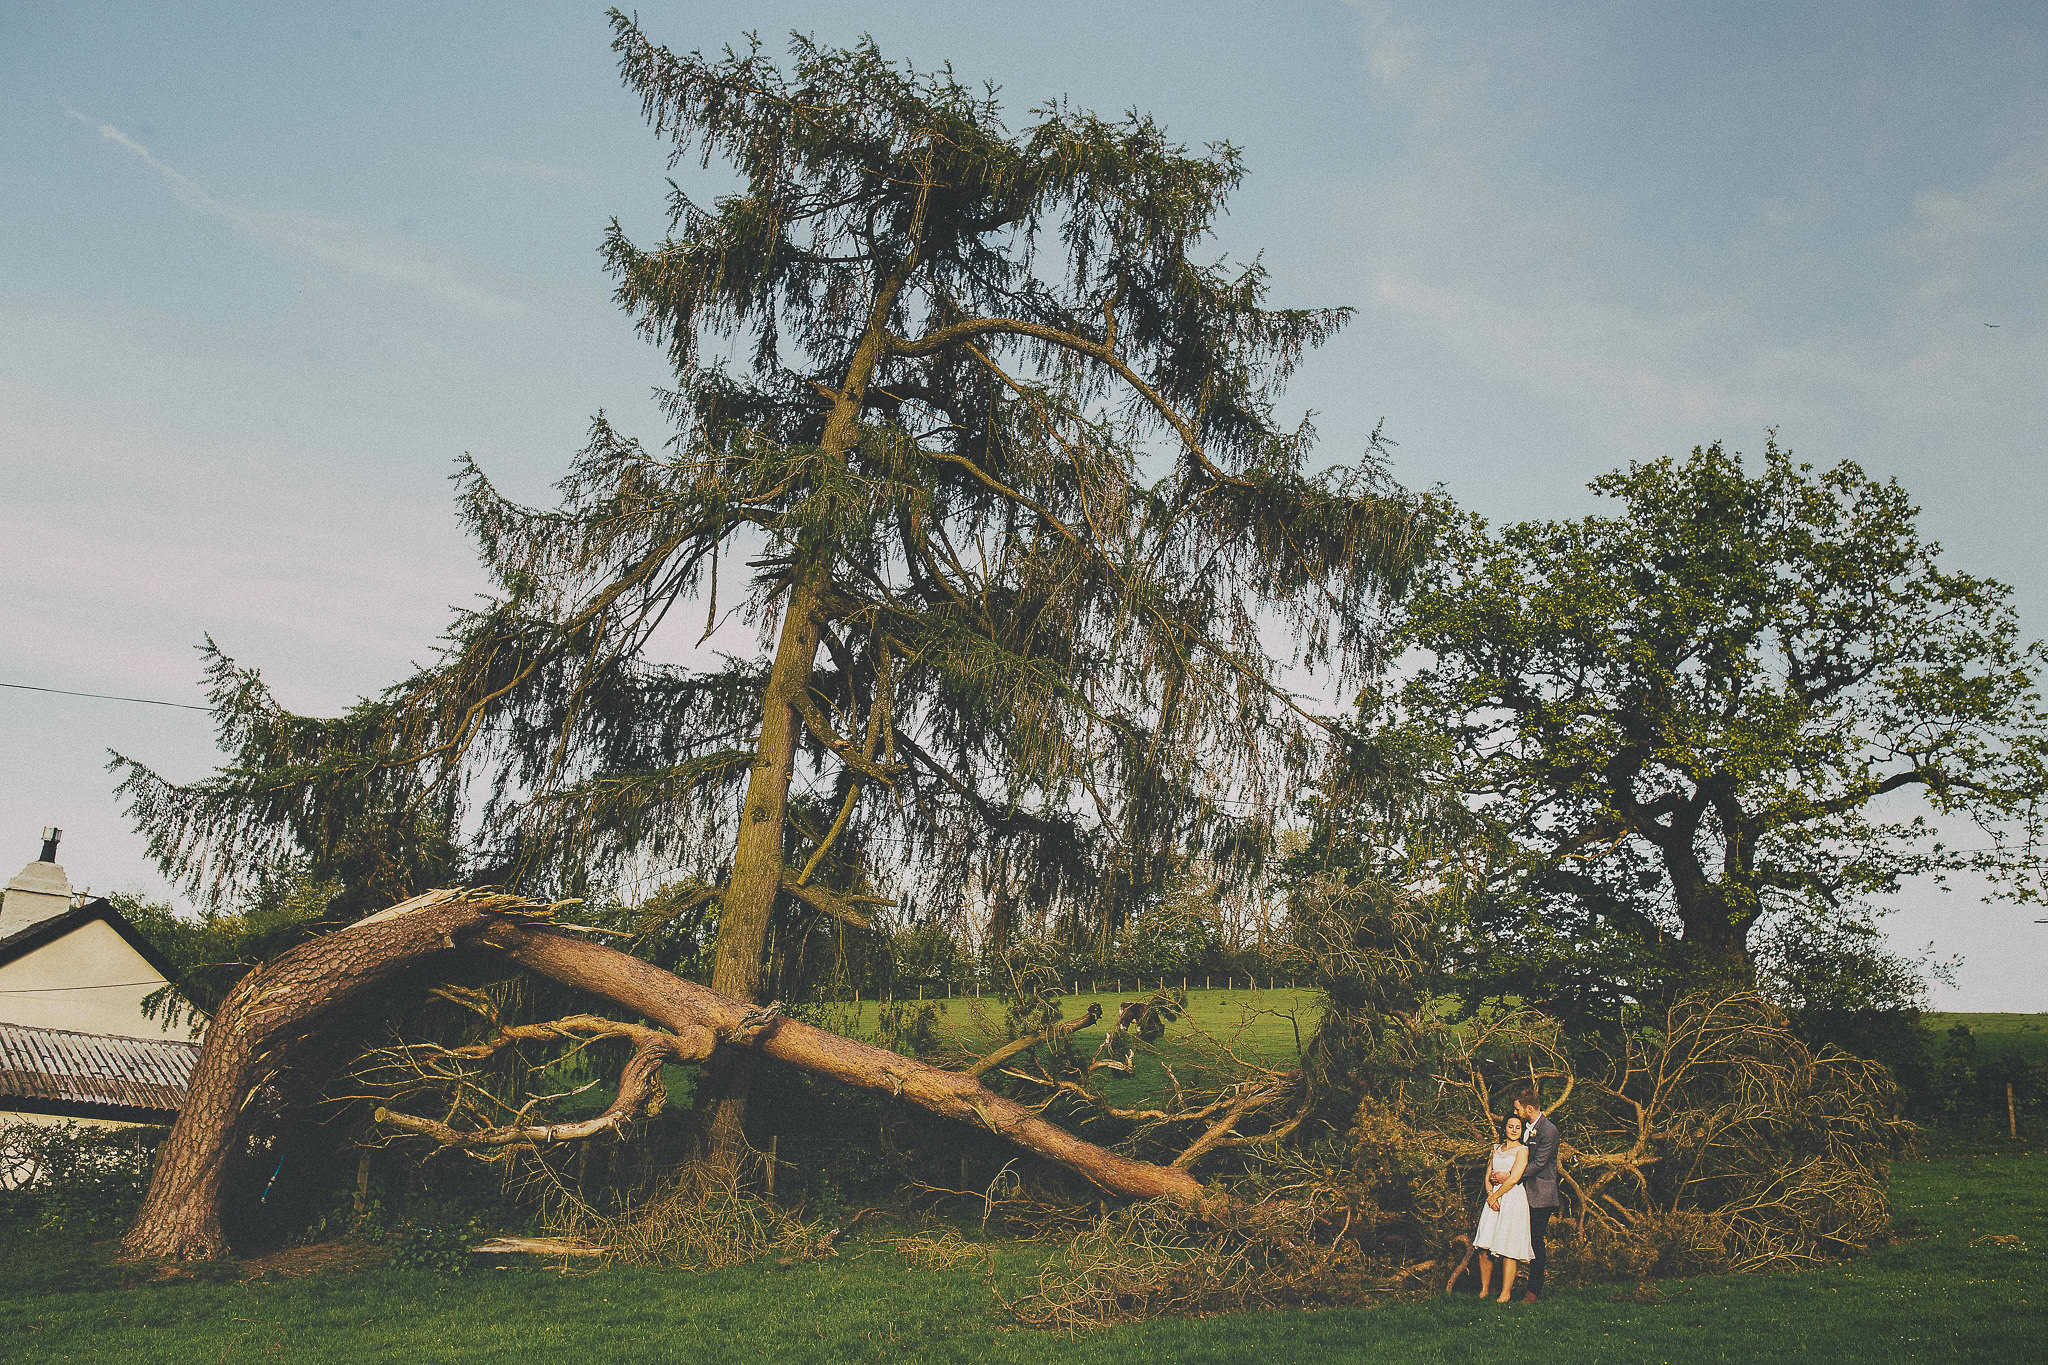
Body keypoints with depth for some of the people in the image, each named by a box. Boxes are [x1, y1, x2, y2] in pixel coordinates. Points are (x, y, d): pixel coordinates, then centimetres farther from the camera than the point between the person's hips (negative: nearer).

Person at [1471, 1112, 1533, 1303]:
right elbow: (1488, 1175, 13)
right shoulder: (1496, 1148, 17)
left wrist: (1495, 1195, -5)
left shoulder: (1522, 1150, -1)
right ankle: (1485, 1289, 11)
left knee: (1507, 1249, -7)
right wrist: (1490, 1195, -3)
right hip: (1494, 1198, 5)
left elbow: (1514, 1179, -9)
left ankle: (1505, 1295, -1)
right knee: (1484, 1248, -1)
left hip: (1514, 1199, -5)